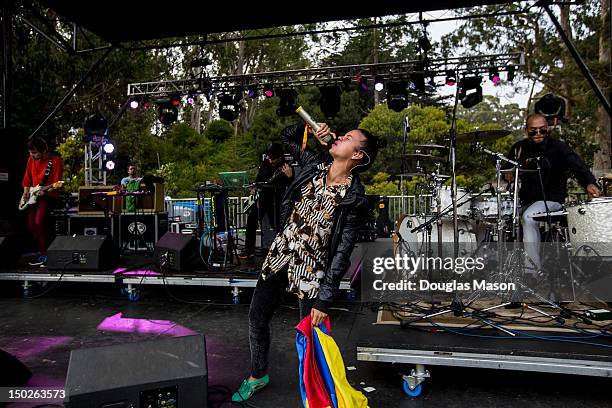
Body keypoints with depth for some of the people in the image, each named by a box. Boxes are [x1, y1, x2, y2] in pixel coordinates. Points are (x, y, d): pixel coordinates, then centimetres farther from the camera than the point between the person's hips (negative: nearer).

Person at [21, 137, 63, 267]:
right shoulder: (31, 160, 7)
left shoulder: (55, 160, -12)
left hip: (49, 196, -7)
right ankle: (42, 252, 16)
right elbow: (27, 178, 16)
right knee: (31, 224, 3)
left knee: (39, 221, -23)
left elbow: (56, 183, -15)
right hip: (34, 196, 7)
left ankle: (45, 254, -11)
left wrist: (45, 191, -28)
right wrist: (26, 191, 2)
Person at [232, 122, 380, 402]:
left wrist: (325, 299, -18)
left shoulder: (353, 197, -17)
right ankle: (258, 376, 40)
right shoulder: (314, 164, -2)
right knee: (256, 318, 15)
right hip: (280, 254, 6)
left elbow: (342, 252, -17)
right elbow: (287, 136, 16)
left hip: (312, 268, -5)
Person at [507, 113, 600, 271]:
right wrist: (509, 176, -8)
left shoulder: (558, 147, -7)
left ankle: (535, 268, -24)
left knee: (528, 217, -32)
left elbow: (577, 166, -21)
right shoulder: (519, 148, 5)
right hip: (526, 199, 5)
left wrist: (589, 183, -40)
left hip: (552, 198, -5)